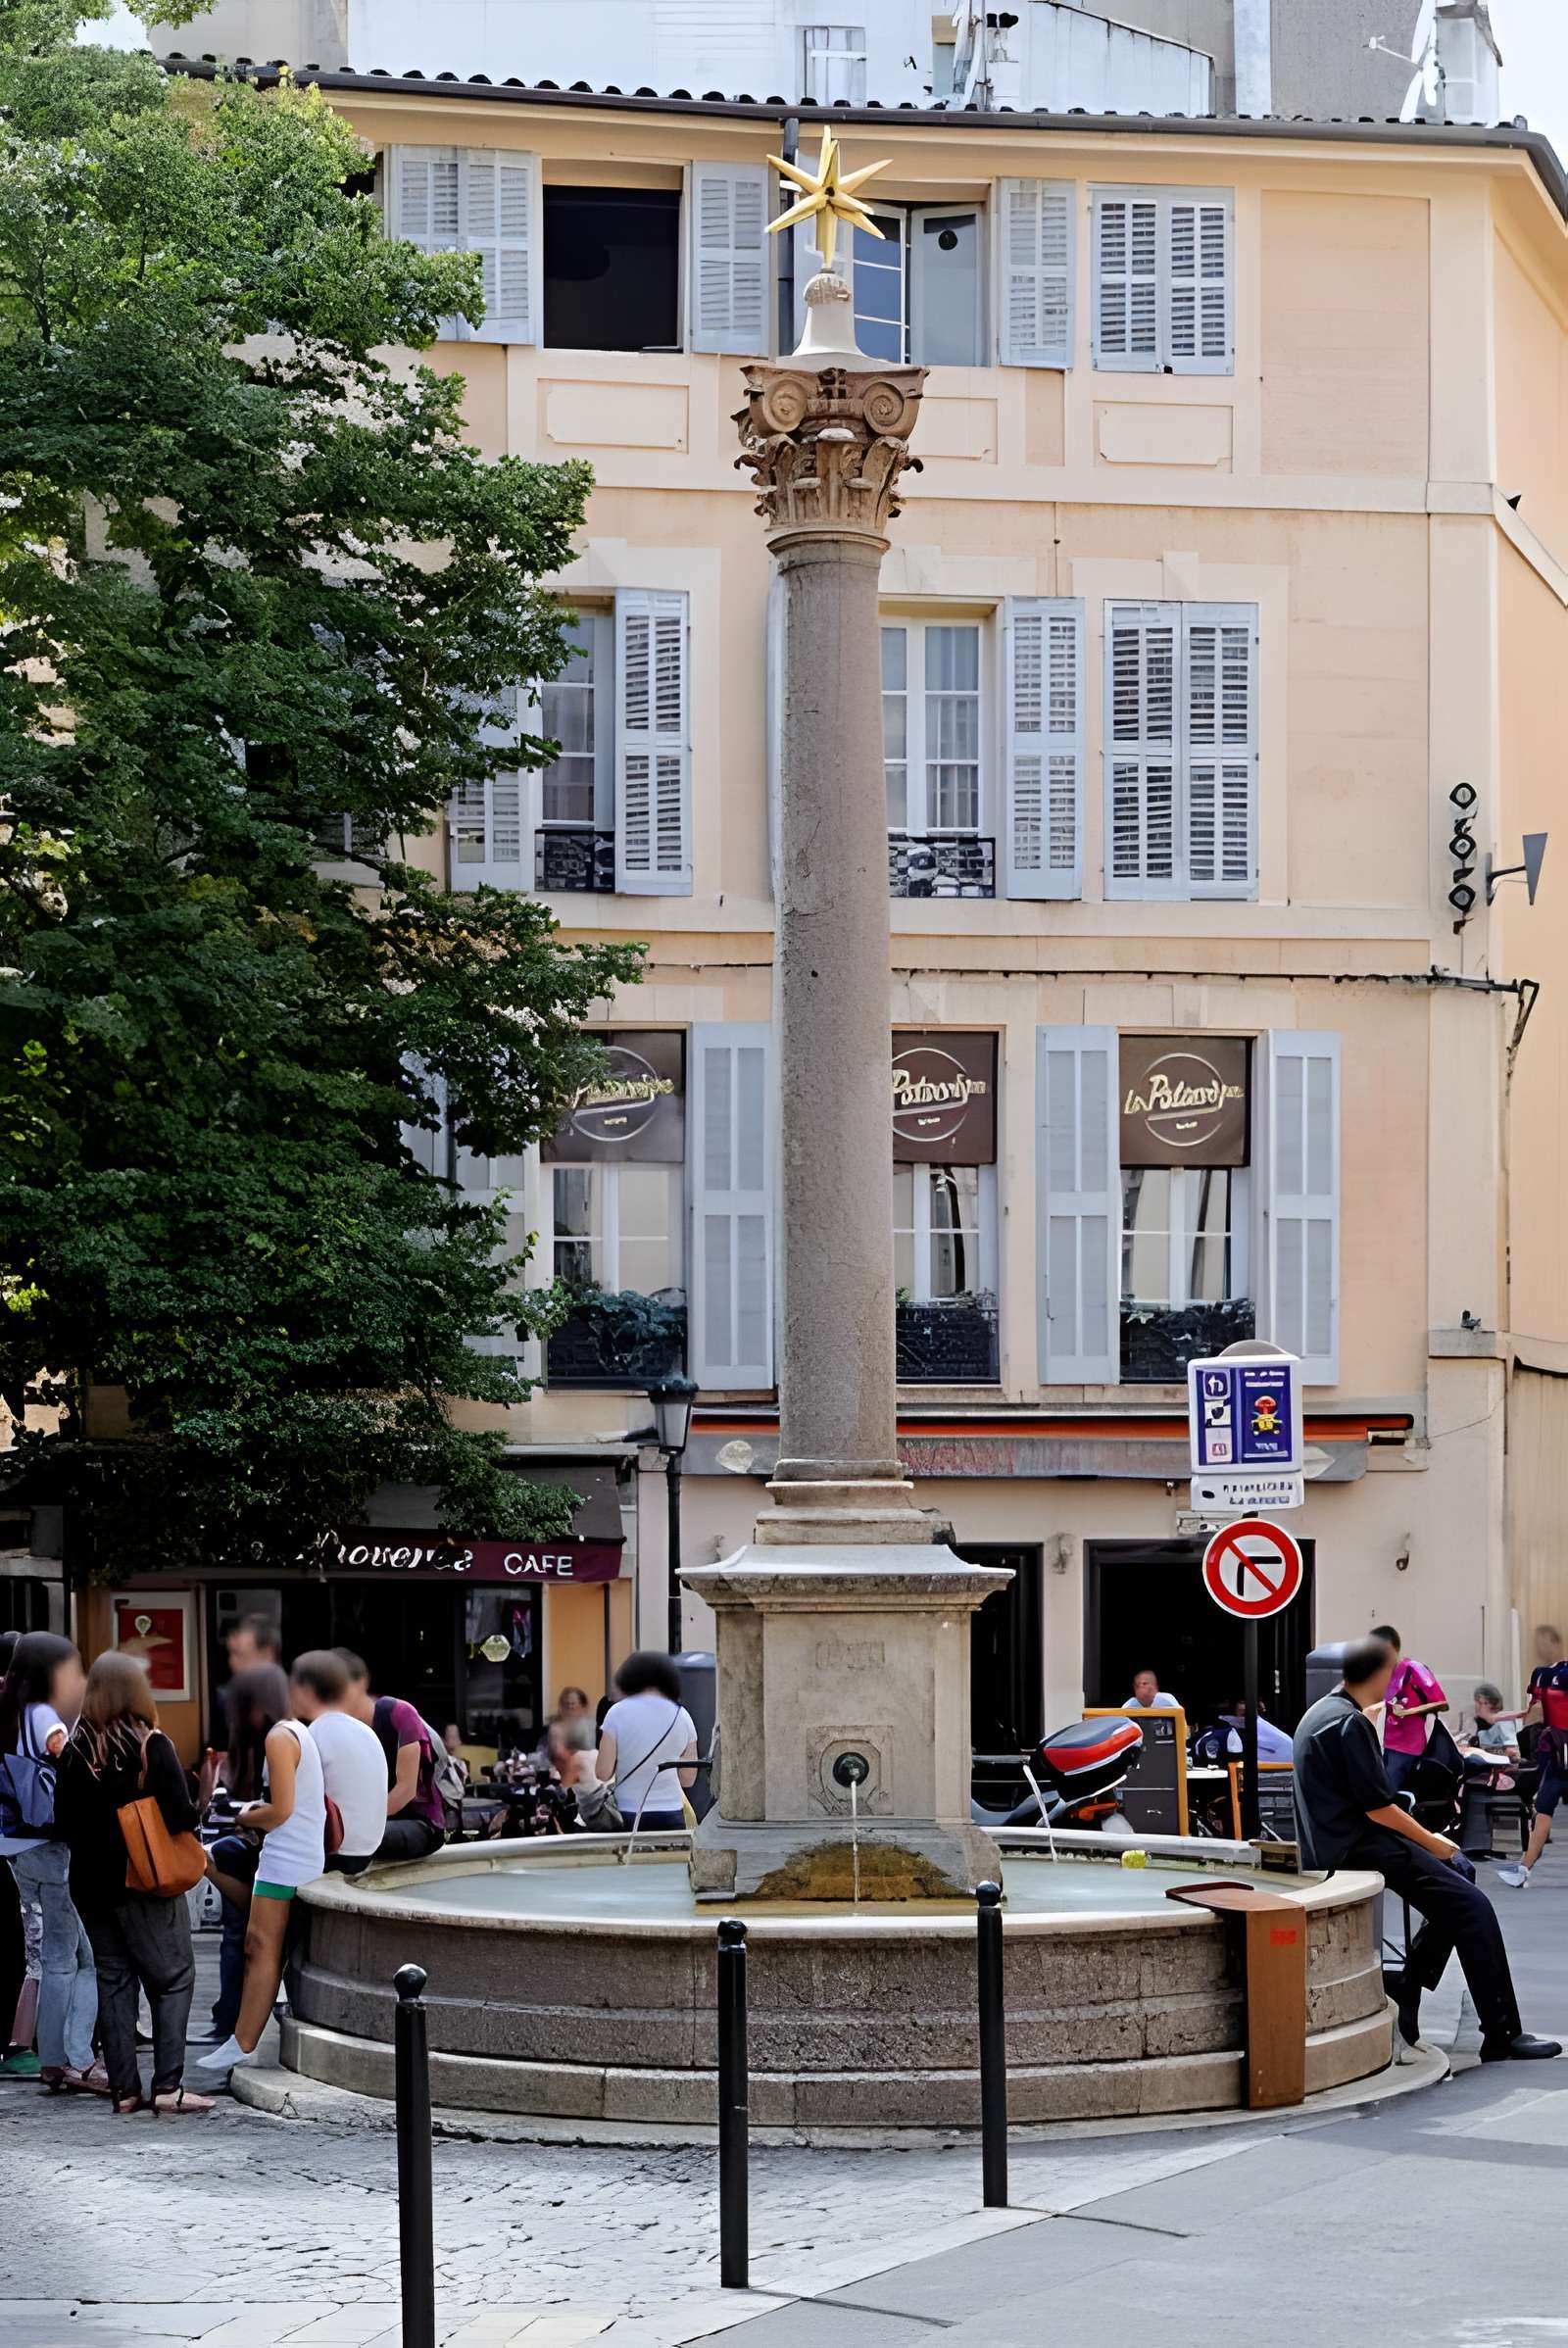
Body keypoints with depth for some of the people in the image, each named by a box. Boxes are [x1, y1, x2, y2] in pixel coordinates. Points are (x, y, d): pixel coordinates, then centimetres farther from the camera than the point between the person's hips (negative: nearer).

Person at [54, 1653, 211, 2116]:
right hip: (146, 1885, -4)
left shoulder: (74, 1749, 0)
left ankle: (124, 2089, 8)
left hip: (91, 1883, 5)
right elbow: (182, 1817, -16)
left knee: (113, 1982, 10)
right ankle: (168, 2085, -6)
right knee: (172, 1979, 3)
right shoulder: (151, 1746, -12)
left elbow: (63, 1821, 4)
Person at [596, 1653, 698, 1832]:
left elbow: (603, 1773, -6)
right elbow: (688, 1779, 8)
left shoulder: (618, 1713, -3)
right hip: (671, 1816, 2)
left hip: (628, 1816, -2)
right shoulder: (682, 1716, 5)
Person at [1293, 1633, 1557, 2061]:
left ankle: (1407, 1994, 18)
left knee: (1460, 1871, 22)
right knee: (1473, 1907, -13)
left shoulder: (1323, 1712, 15)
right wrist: (1432, 1843, -7)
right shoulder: (1350, 1724, -18)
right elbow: (1379, 1808, -18)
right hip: (1356, 1849, -11)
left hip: (1339, 1841, 11)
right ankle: (1502, 2036, -13)